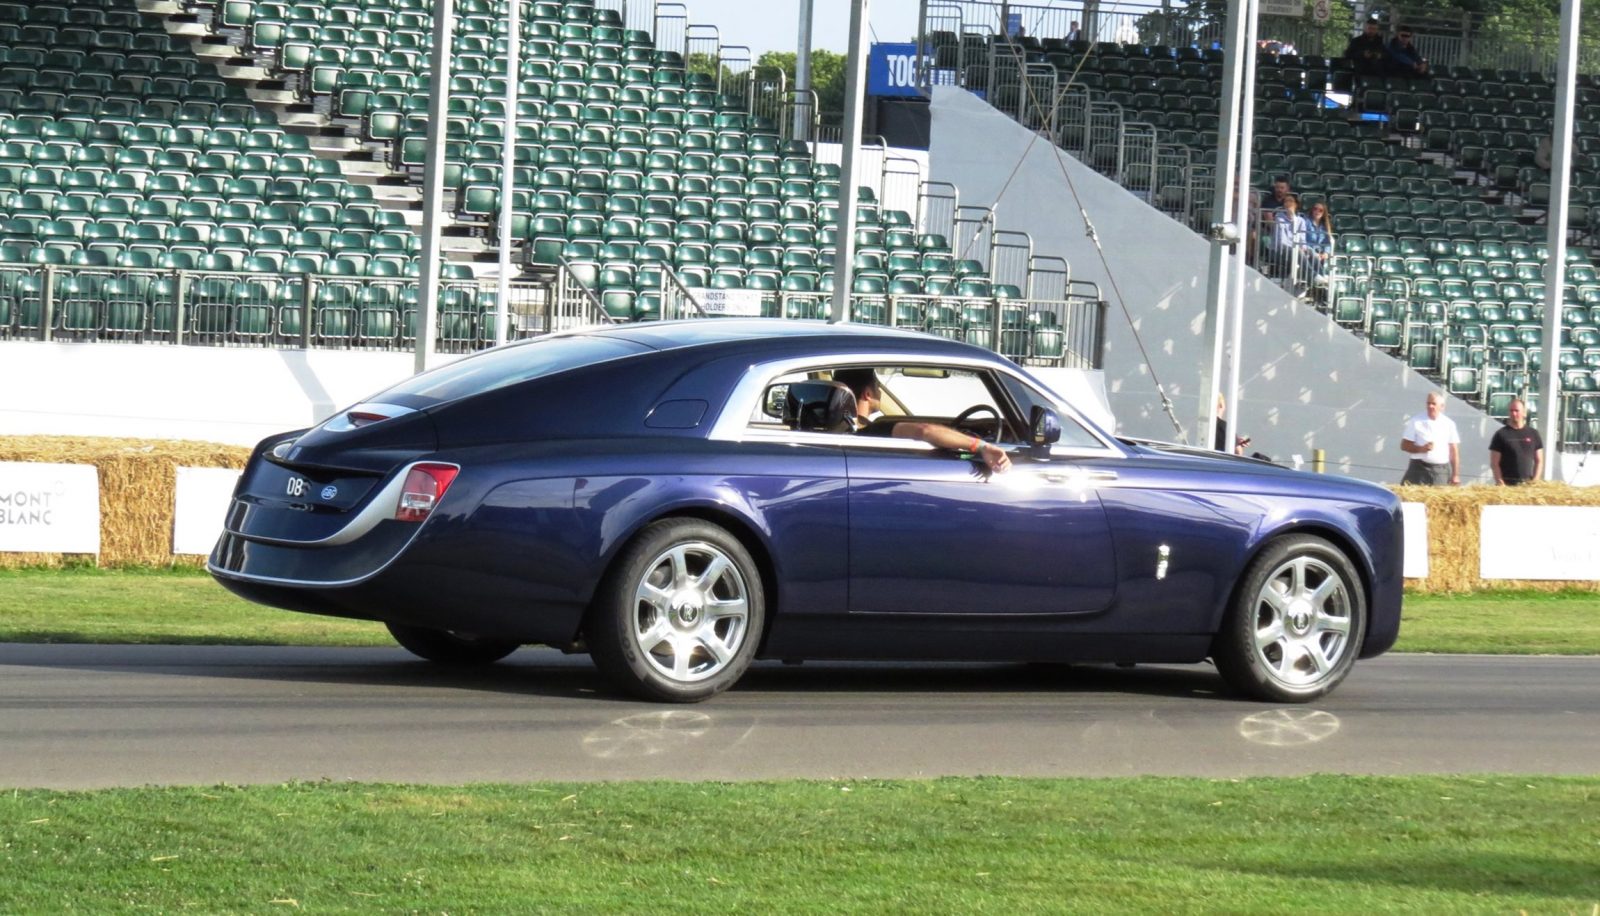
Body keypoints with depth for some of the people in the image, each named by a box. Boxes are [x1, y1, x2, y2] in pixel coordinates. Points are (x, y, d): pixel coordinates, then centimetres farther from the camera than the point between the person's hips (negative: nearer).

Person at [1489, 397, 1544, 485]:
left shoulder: (1533, 434, 11)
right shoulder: (1501, 434, 2)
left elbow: (1539, 461, 13)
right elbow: (1494, 464, -1)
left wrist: (1535, 481, 0)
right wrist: (1501, 483, -12)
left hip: (1527, 484, 3)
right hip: (1507, 484, -3)